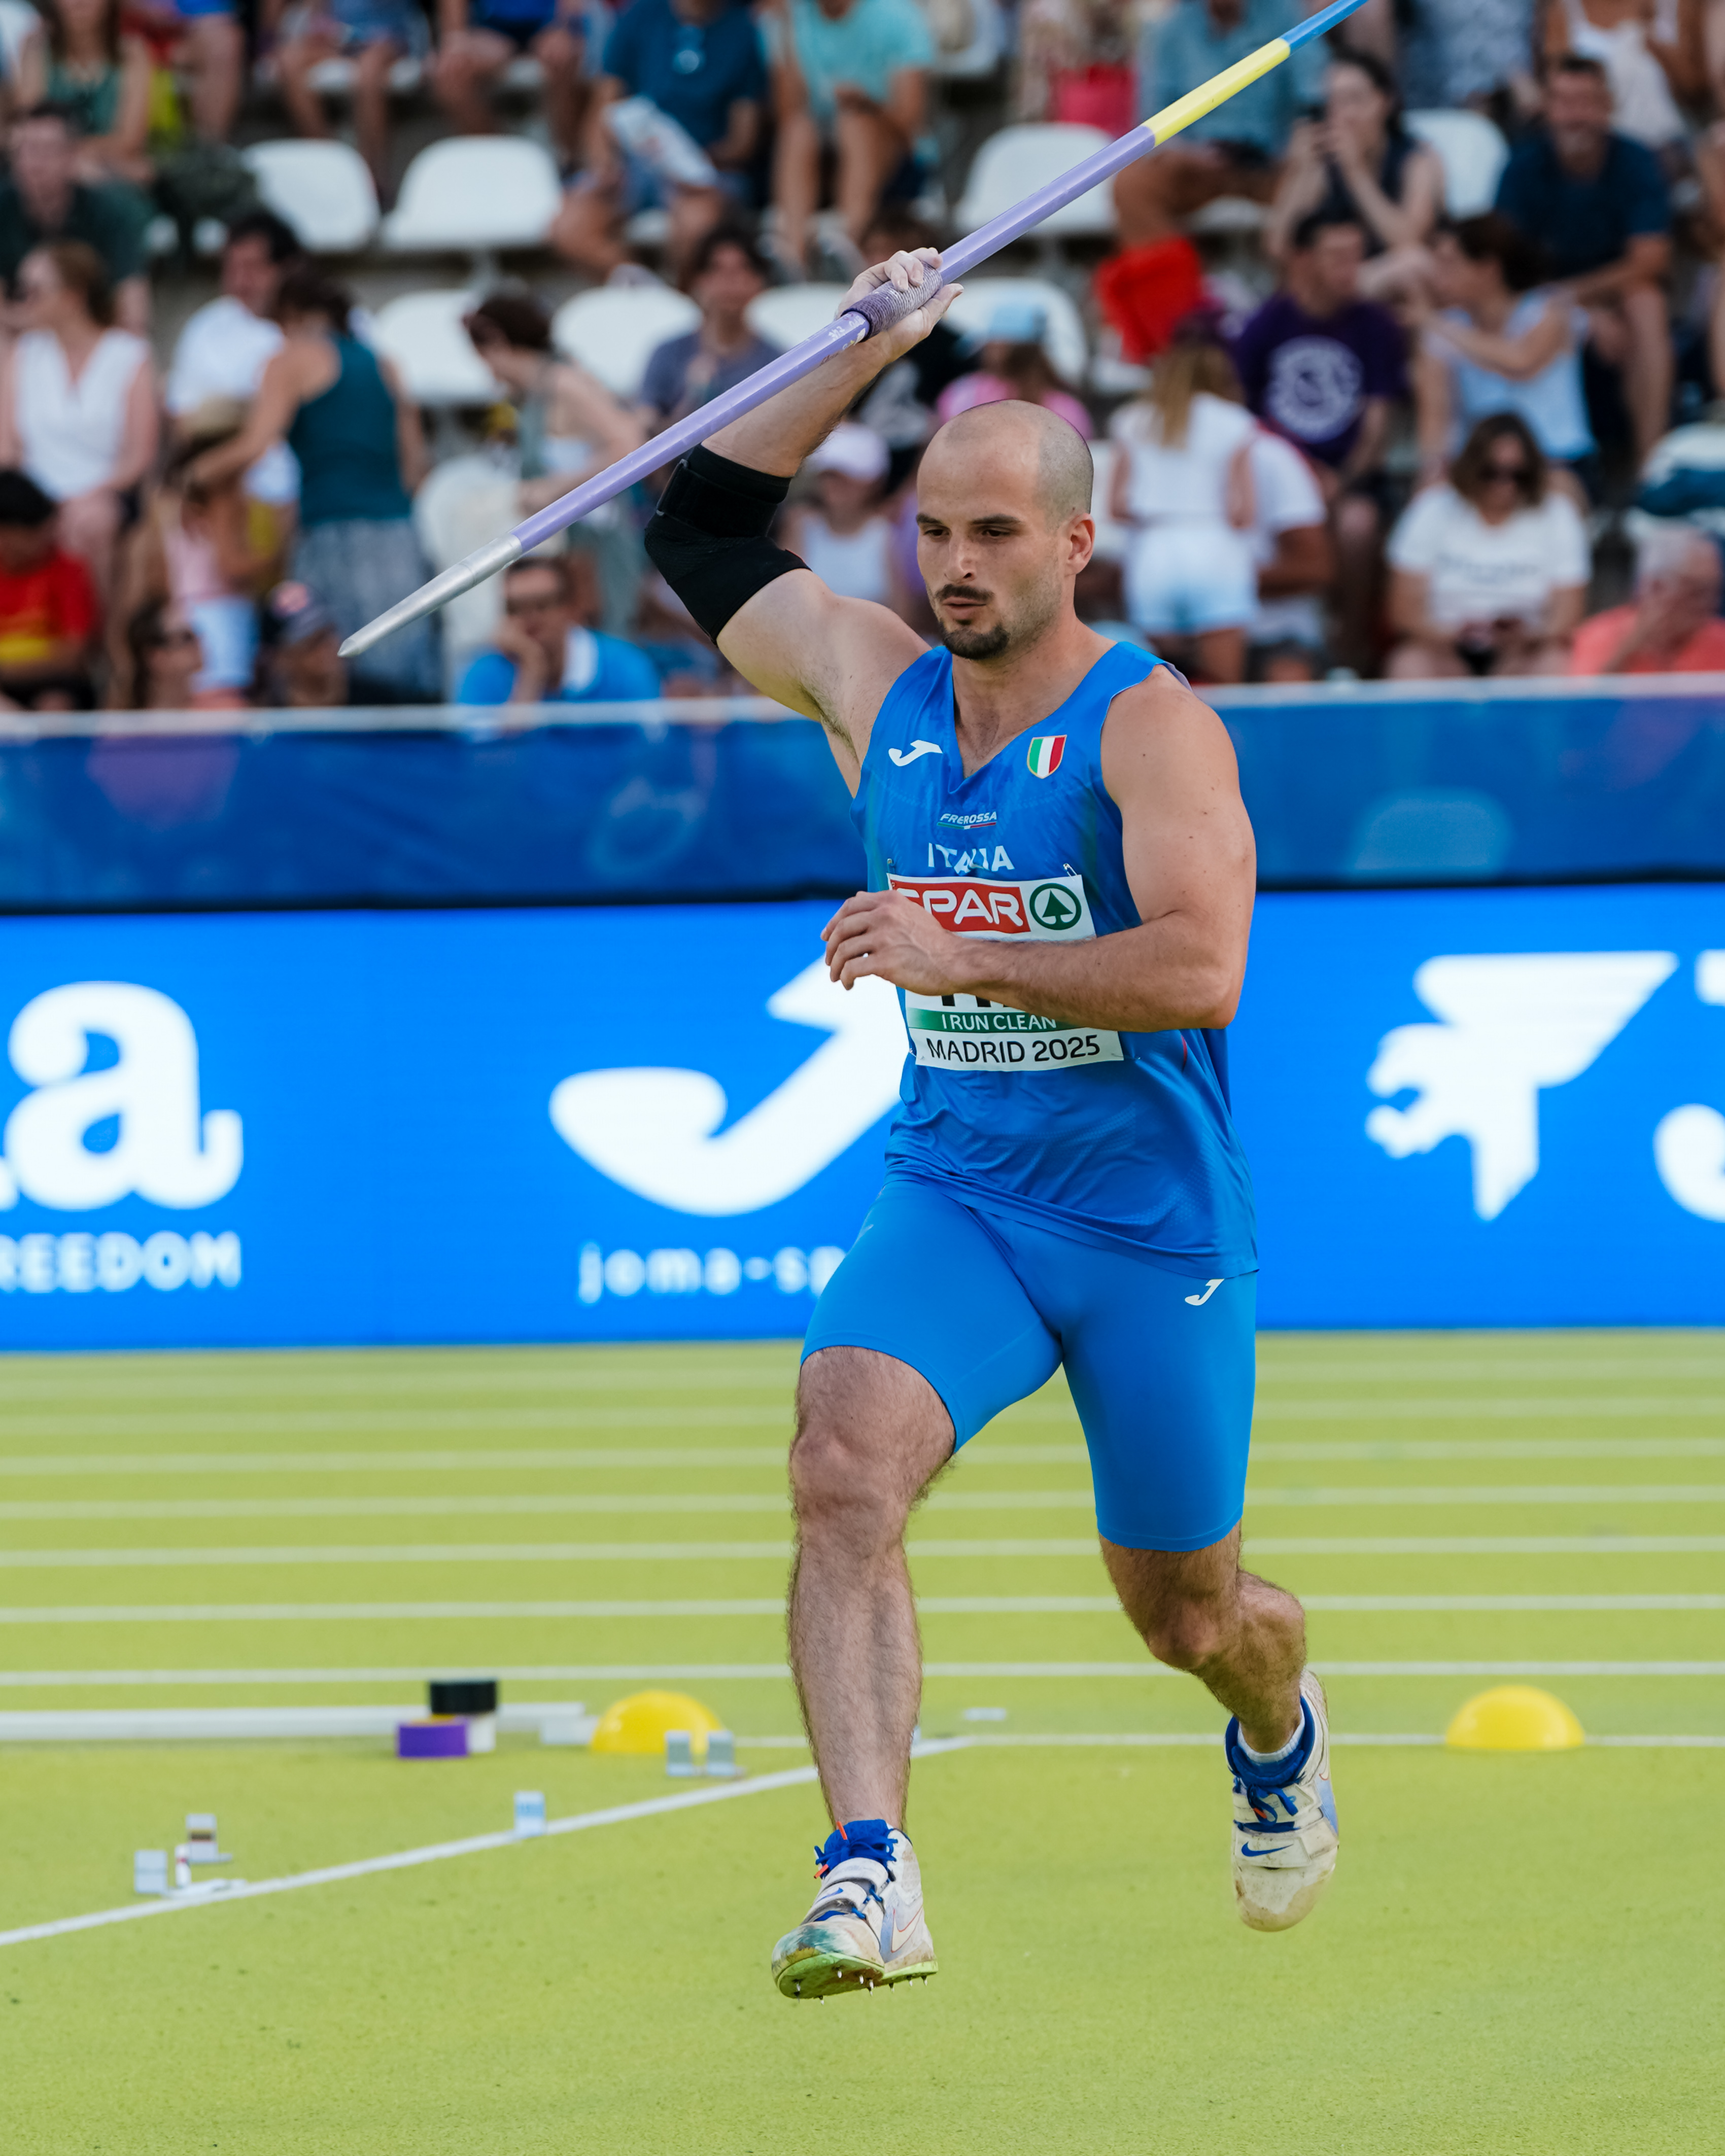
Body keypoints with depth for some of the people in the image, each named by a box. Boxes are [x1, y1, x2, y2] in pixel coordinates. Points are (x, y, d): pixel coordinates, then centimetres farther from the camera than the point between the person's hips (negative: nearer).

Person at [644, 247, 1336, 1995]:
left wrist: (964, 959, -32)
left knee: (1185, 1616, 12)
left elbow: (1201, 970, -25)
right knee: (842, 1461, -27)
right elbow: (705, 535, 16)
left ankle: (1279, 1724, 50)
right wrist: (864, 352, 7)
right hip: (949, 1197, 3)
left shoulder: (1150, 723, -12)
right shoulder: (881, 689, 4)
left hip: (1154, 1221, -3)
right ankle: (868, 1880, -35)